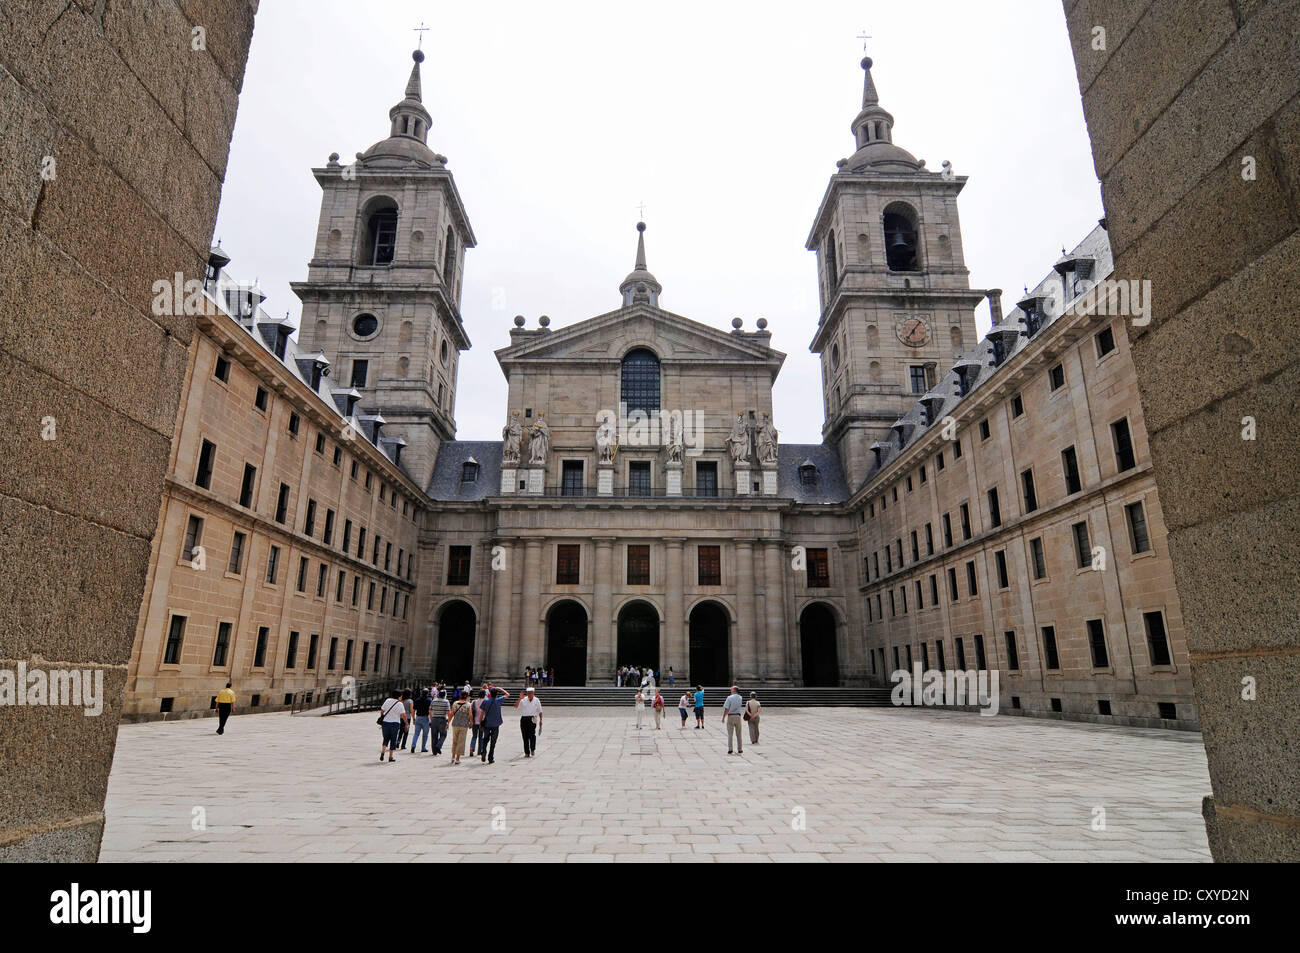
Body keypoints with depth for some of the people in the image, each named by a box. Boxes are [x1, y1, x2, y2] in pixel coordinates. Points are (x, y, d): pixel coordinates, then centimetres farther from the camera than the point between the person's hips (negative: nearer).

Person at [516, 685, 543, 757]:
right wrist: (520, 699, -16)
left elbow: (540, 711, 11)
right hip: (524, 719, 1)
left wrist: (540, 720, 6)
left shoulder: (537, 700, 5)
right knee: (525, 736, 4)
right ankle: (527, 752, 15)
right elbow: (516, 706, -7)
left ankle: (533, 749, 7)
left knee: (532, 734, -17)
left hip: (533, 719, -1)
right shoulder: (523, 700, 4)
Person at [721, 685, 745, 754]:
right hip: (738, 716, 4)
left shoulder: (729, 698, -10)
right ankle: (740, 749, 15)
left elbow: (726, 709, -13)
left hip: (730, 716, -4)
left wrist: (723, 717, -5)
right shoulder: (740, 698, 5)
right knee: (738, 734, 11)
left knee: (730, 734, 1)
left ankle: (730, 749, -3)